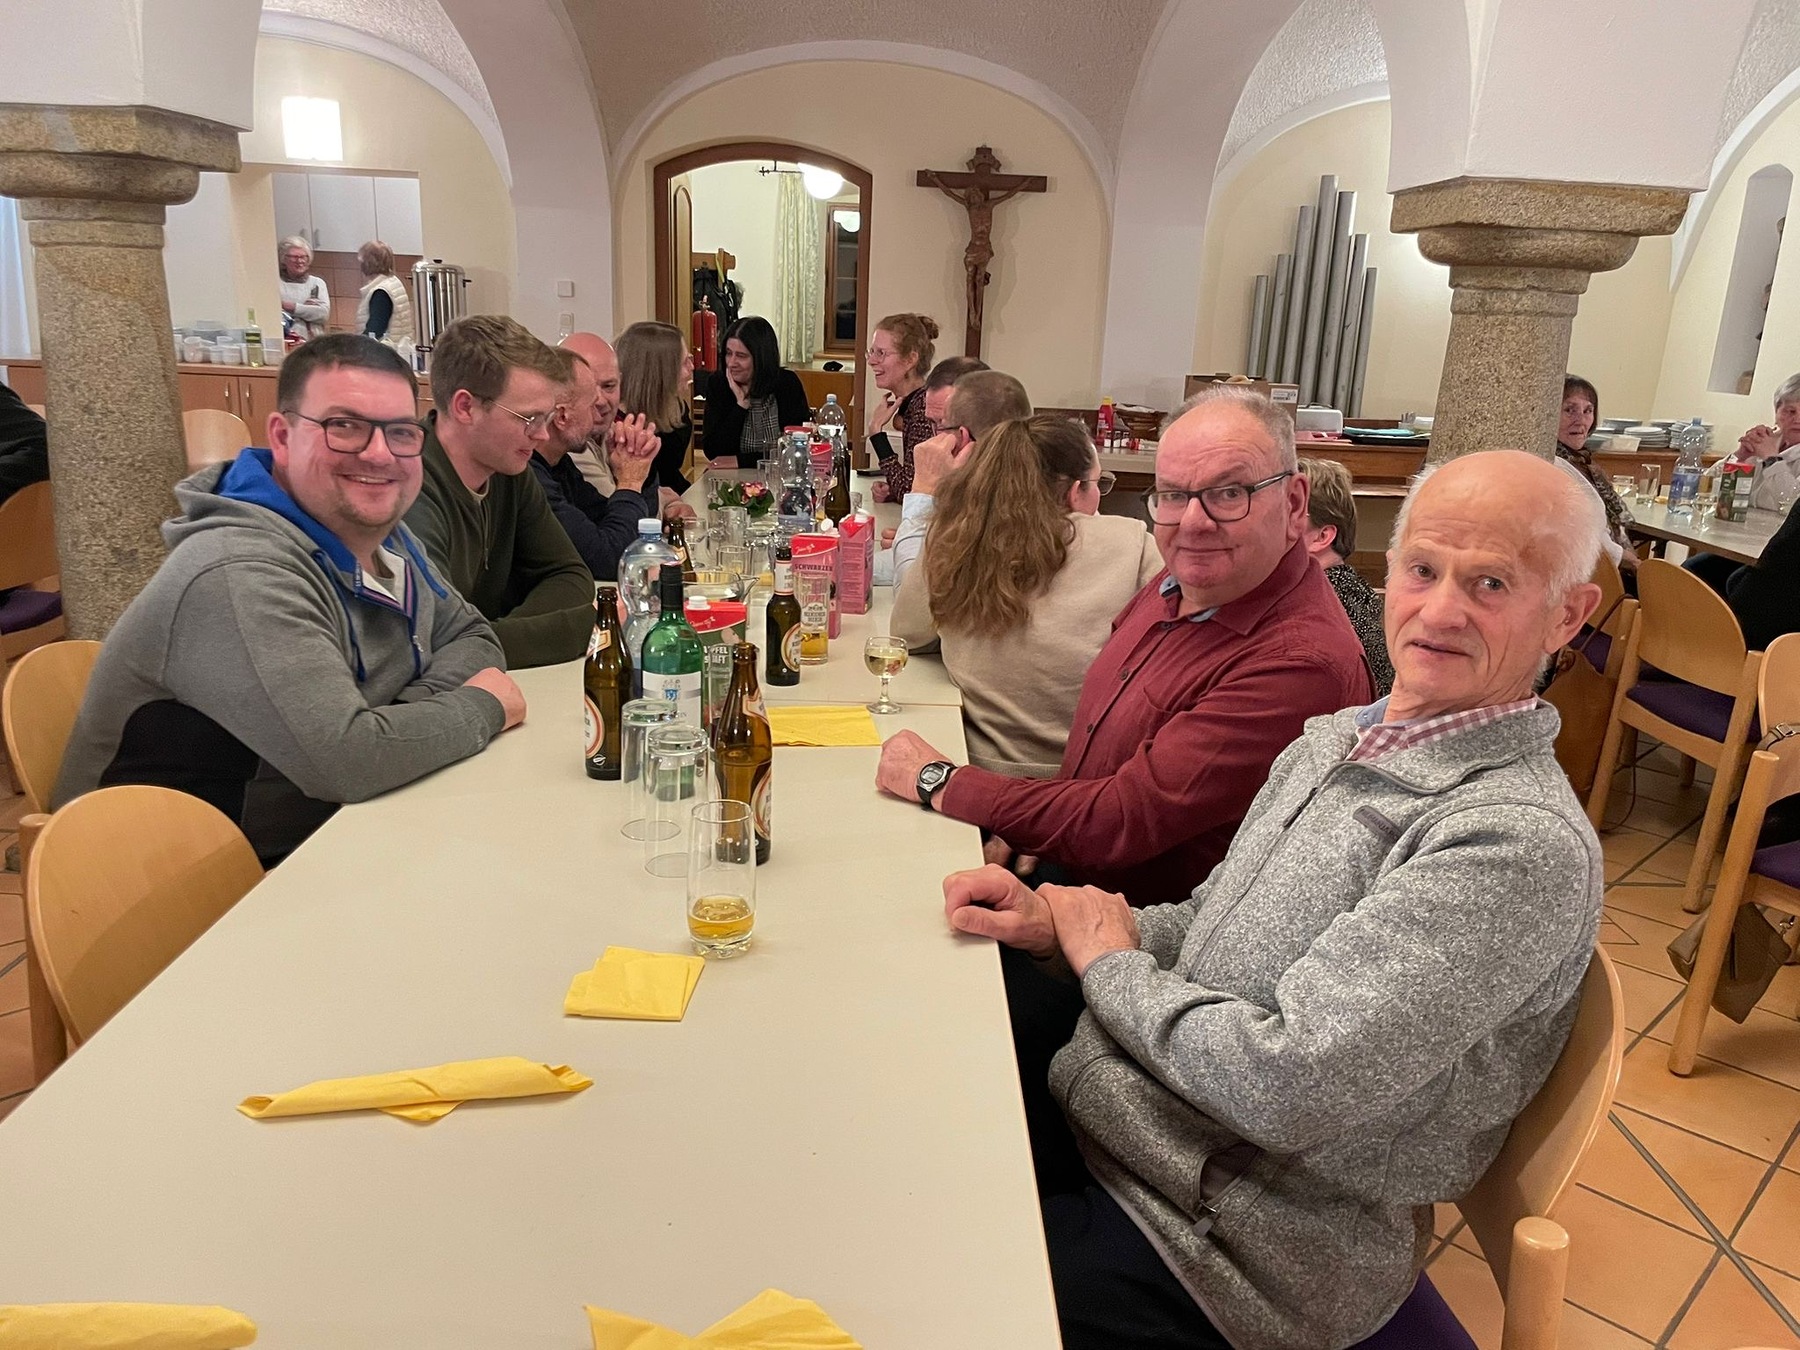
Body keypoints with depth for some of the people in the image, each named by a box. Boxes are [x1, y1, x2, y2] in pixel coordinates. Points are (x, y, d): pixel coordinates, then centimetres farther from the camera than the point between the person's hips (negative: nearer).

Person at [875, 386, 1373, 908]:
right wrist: (1027, 833, -3)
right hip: (1067, 874, 7)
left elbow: (1123, 820, -26)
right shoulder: (1176, 585, 1)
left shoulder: (1302, 663, -27)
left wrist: (939, 781, -15)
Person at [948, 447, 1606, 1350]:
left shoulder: (1522, 843, -25)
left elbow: (1283, 1083, -29)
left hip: (1240, 1242, -7)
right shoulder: (1334, 741, 3)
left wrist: (1110, 963, -13)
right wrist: (1055, 922, -6)